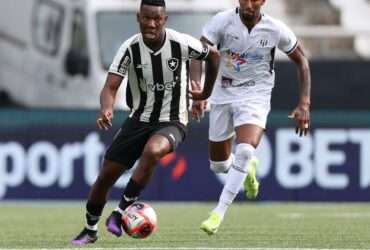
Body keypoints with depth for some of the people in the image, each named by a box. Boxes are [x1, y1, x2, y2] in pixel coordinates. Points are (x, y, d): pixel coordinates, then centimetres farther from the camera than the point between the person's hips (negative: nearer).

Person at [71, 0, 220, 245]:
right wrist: (106, 109, -41)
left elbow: (213, 55, 5)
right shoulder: (130, 48, -13)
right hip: (139, 120, 3)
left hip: (172, 122, -3)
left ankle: (121, 213, -24)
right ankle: (90, 230, 26)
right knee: (106, 175, 1)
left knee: (152, 151, -36)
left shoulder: (181, 44, -15)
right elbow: (110, 87, -18)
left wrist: (206, 93, 14)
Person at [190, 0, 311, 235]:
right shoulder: (222, 21, -15)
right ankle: (248, 168, 48)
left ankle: (218, 214, -20)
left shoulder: (276, 30, -13)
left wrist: (304, 104, -5)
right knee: (219, 164, 11)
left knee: (245, 151, -27)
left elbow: (301, 60, 1)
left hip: (255, 95, -2)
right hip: (223, 94, 2)